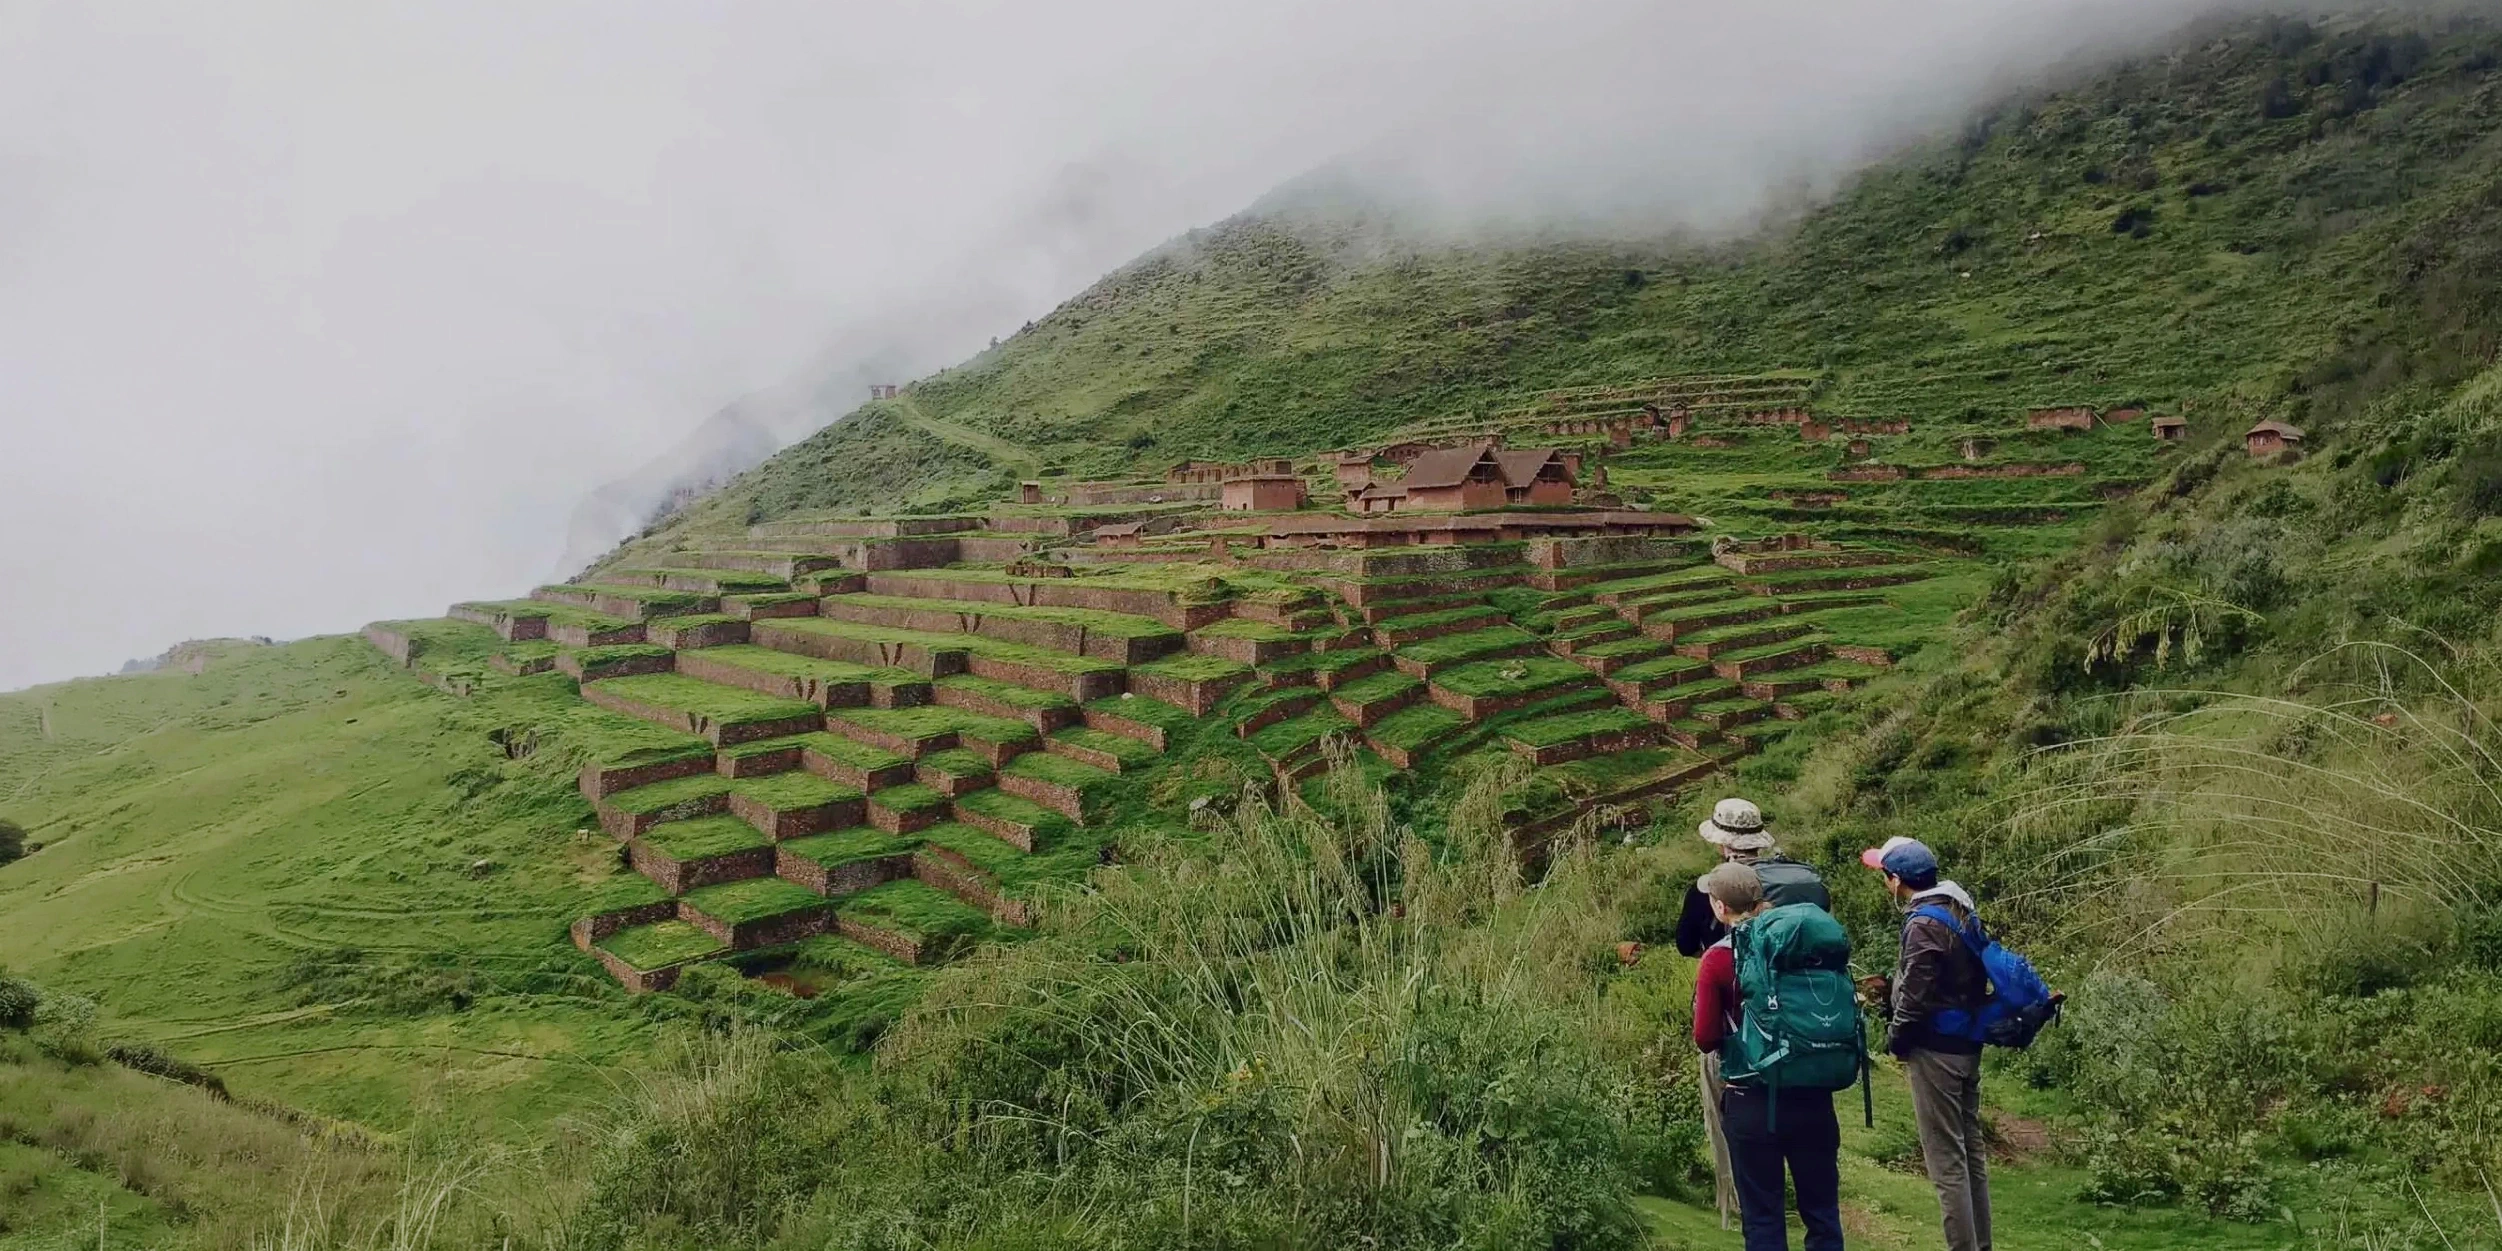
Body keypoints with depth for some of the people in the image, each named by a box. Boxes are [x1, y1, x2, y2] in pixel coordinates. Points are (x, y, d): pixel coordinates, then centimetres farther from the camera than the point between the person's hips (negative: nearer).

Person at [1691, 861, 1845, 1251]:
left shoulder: (1718, 959, -10)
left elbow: (1706, 1040, -11)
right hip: (1812, 1096, 3)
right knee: (1823, 1212, 15)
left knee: (1762, 1218, 8)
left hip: (1753, 1101, -3)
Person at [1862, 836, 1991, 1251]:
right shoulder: (1960, 911, 7)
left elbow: (1916, 997, -21)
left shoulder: (1924, 924, -19)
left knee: (1946, 1158, -2)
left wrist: (1894, 1037, -4)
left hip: (1935, 1051, -9)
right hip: (1968, 1045, 9)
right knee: (1972, 1149, 16)